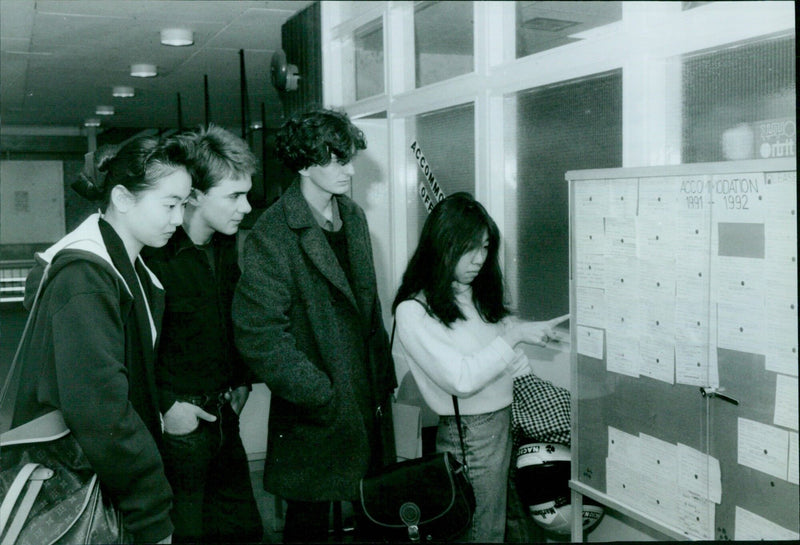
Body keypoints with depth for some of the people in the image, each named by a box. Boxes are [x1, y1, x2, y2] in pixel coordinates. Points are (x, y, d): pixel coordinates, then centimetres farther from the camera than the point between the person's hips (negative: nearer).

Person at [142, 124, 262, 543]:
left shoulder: (228, 247, 7)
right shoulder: (154, 253, -19)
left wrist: (241, 383, 12)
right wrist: (164, 407, -17)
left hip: (224, 416, 7)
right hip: (177, 424, -7)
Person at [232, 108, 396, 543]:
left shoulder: (354, 217, 10)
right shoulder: (272, 236, -15)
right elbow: (260, 336, -20)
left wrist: (383, 373, 13)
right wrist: (323, 397, -19)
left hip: (369, 403, 7)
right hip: (317, 417, -6)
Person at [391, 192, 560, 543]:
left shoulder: (479, 296, 8)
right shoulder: (412, 311, -17)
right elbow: (461, 379, -22)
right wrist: (513, 335, -20)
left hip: (503, 419, 7)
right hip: (468, 433, -7)